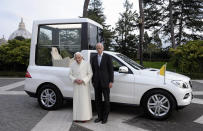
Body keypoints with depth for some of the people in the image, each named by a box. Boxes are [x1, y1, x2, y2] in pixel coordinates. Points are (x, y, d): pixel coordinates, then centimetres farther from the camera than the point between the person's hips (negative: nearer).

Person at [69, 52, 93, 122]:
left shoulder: (87, 64, -4)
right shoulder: (72, 65, 4)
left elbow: (90, 74, -5)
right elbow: (70, 75, 6)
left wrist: (83, 80, -16)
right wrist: (75, 80, -13)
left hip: (84, 85, -2)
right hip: (76, 86, 3)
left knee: (84, 101, -1)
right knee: (76, 101, 6)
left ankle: (85, 117, 9)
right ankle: (77, 117, 15)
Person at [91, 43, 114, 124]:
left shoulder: (108, 57, -3)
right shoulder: (94, 58, 9)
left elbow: (111, 70, -5)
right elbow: (93, 70, 12)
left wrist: (111, 81, -10)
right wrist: (93, 81, 9)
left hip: (105, 81, -4)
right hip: (97, 82, 4)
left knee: (106, 100, 3)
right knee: (97, 100, 8)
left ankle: (105, 117, 16)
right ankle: (100, 116, 20)